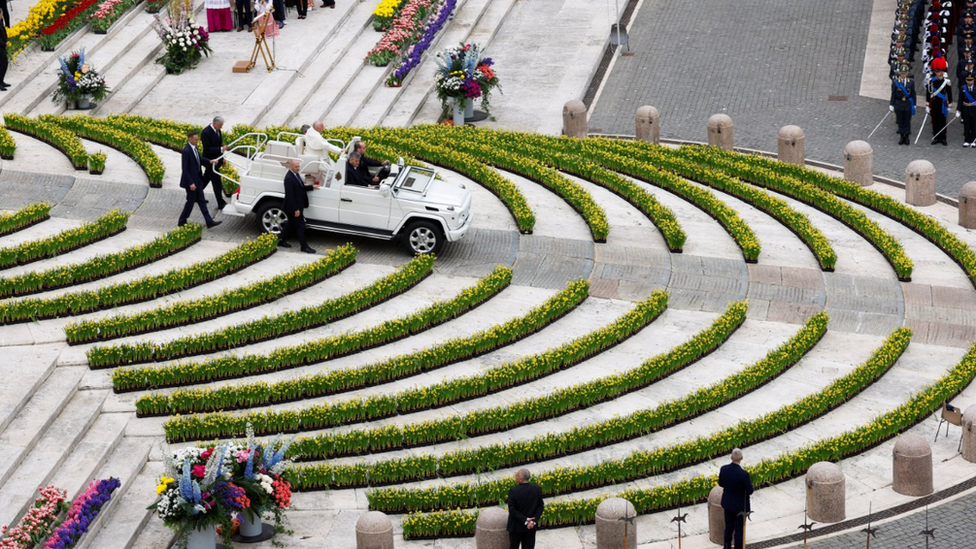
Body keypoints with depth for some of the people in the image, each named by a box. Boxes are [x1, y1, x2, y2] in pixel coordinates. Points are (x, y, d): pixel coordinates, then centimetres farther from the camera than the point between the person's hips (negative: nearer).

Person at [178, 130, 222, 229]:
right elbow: (185, 169, -22)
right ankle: (182, 222, 21)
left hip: (197, 179, 8)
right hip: (191, 180, -8)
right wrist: (191, 183, -23)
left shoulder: (194, 148, 3)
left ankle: (209, 222, 11)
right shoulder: (186, 151, -23)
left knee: (201, 201, 10)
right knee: (191, 201, 5)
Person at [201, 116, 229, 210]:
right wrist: (221, 149, -31)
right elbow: (207, 149, -26)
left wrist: (222, 157, 16)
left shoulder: (217, 130, 3)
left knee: (206, 179, 21)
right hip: (210, 161, -9)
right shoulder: (206, 133, -25)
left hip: (216, 159, 9)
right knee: (216, 182, -3)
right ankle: (221, 203, 5)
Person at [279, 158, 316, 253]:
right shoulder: (289, 178, -24)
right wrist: (295, 209, -24)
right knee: (300, 226, -1)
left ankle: (280, 240, 33)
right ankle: (304, 246, 7)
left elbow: (301, 187, 20)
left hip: (298, 205, 10)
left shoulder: (296, 174, 6)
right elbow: (290, 195, -25)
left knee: (291, 224, 20)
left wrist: (311, 187, 6)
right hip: (294, 206, -10)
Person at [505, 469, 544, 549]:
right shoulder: (537, 489, -7)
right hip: (531, 527, 3)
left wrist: (525, 521, -15)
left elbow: (512, 510, -18)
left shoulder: (513, 491, -19)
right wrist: (534, 520, -10)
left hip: (516, 527, -3)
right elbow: (540, 507, -6)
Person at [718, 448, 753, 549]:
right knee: (739, 531, 8)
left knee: (728, 528, 21)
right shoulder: (743, 474, -30)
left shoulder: (723, 469, -13)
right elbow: (750, 491, -20)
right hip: (740, 506, -5)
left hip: (728, 503, 5)